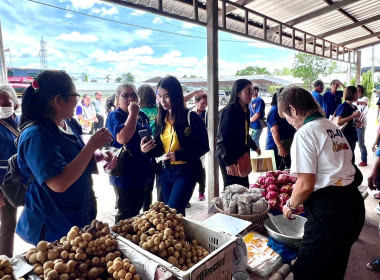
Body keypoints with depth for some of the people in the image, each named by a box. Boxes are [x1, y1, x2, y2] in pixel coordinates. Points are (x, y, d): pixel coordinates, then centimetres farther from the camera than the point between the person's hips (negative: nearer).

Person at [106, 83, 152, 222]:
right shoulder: (115, 116, -12)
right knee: (125, 215, 7)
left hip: (141, 173, 7)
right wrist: (132, 114, -26)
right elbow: (122, 138, -31)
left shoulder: (142, 115, 9)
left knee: (136, 211, 22)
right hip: (124, 175, -7)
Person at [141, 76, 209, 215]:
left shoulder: (191, 118, -12)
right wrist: (147, 150, -11)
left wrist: (178, 155, -24)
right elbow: (159, 148, 11)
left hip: (185, 171, -6)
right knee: (175, 212, 17)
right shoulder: (161, 119, 5)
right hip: (165, 171, 6)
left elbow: (203, 147, -12)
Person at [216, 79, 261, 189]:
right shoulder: (228, 111, -16)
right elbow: (223, 138, -20)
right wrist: (228, 162, -23)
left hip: (241, 155, 8)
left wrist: (254, 147, 33)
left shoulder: (245, 110, 10)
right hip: (228, 157, -8)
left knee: (244, 188, 10)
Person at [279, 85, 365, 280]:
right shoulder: (333, 127, 13)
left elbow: (305, 185, -19)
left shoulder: (305, 132, -14)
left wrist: (291, 206, 1)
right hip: (354, 204, 10)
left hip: (329, 210, -9)